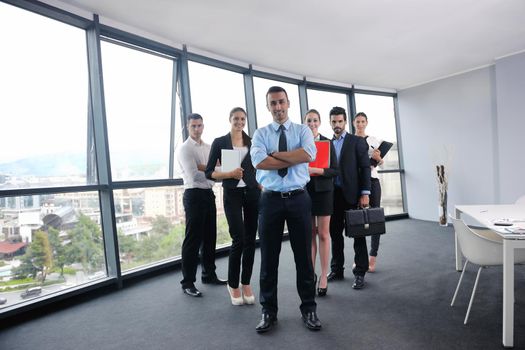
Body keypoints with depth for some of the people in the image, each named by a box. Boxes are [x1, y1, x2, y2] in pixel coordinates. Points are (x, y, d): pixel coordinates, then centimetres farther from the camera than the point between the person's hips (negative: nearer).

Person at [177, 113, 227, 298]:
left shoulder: (208, 147, 15)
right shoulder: (185, 148, -6)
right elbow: (194, 175, -17)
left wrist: (203, 167, -10)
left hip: (209, 194, 7)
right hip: (194, 195, -7)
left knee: (210, 237, 13)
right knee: (193, 239, -3)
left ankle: (209, 274, 28)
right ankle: (187, 282, 8)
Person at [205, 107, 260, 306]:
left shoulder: (252, 142, 11)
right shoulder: (219, 142, 1)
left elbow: (259, 168, 15)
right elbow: (209, 172, -3)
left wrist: (263, 189, 6)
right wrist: (229, 174, -17)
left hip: (252, 193, 4)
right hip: (232, 194, -3)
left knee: (250, 240, 5)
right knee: (239, 239, -5)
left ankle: (246, 284, 20)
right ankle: (233, 285, 15)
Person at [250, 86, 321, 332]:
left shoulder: (302, 130, 7)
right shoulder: (260, 134, 6)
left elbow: (309, 154, -15)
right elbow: (258, 161, -14)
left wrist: (276, 154, -11)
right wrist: (294, 159, -12)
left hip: (298, 198, 0)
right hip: (270, 199, 0)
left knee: (304, 255, 9)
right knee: (268, 257, 9)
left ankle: (308, 308, 28)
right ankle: (268, 311, 26)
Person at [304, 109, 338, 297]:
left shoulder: (327, 142, 3)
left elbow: (335, 170, -3)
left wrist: (316, 170, -16)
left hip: (323, 191, -1)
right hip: (304, 191, 1)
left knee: (323, 234, 2)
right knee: (309, 234, 5)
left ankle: (324, 276, 11)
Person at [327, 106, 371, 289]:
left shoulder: (357, 141, 1)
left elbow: (365, 168, -4)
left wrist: (365, 193, -11)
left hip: (352, 194, -4)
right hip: (333, 194, 4)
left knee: (358, 233, 3)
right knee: (335, 233, 10)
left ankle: (360, 273, 13)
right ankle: (337, 269, 24)